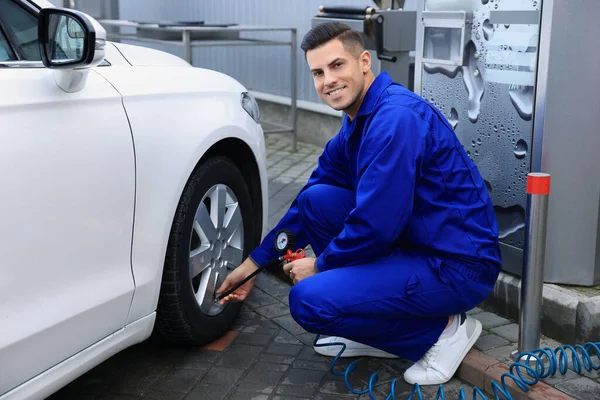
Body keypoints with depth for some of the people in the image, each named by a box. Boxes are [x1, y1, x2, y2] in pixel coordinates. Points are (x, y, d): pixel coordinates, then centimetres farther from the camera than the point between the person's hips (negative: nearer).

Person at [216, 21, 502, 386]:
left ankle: (441, 329, 0)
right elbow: (316, 188, 16)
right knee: (315, 199, 4)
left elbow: (376, 224, -25)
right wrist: (256, 262, 17)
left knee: (309, 300, -19)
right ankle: (378, 335, 11)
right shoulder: (359, 119, 9)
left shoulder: (396, 118, -21)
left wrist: (320, 264, -6)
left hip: (459, 266, -10)